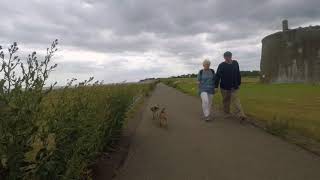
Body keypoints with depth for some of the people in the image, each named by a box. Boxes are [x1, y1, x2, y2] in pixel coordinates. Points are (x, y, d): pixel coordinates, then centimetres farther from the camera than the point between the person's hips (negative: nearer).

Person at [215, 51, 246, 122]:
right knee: (226, 101, 11)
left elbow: (238, 74, 11)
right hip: (224, 87, -1)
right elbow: (217, 76, -8)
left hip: (234, 87, 1)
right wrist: (216, 86, -12)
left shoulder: (235, 63, 2)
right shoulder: (221, 65, -7)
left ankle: (241, 115, -13)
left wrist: (238, 83, 12)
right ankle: (226, 113, 27)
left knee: (235, 100, -9)